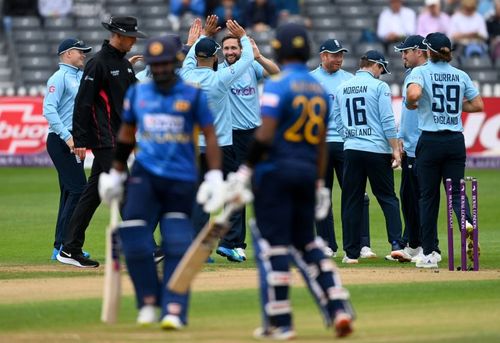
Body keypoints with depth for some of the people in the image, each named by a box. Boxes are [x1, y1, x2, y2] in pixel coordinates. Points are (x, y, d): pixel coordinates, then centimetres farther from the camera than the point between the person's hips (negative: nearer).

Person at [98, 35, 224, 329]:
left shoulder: (193, 95, 0)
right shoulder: (137, 93, 8)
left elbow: (210, 135, 0)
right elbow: (126, 134, 19)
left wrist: (215, 177, -8)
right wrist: (116, 174, 20)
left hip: (182, 180, -2)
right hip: (145, 175, 2)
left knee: (177, 246, -6)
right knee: (134, 239, -11)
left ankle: (174, 310, -6)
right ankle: (148, 302, 6)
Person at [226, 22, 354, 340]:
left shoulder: (278, 84, -10)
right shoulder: (319, 89, 12)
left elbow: (265, 135, -18)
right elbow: (322, 143, 15)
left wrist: (246, 170, -13)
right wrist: (320, 184, 19)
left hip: (275, 169, -6)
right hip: (308, 171, 6)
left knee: (273, 242, -1)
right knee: (307, 242, 15)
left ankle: (279, 322, 0)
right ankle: (339, 310, 4)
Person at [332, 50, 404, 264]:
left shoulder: (342, 89, 11)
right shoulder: (379, 86, -4)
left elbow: (338, 122, 13)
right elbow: (387, 121, -9)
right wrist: (395, 149, -6)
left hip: (351, 150, 4)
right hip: (377, 150, -4)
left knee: (351, 201, 6)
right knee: (387, 198, 3)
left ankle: (351, 252, 7)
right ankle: (396, 244, -8)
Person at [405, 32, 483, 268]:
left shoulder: (421, 72, -5)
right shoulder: (461, 76, 7)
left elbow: (413, 93, -24)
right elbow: (478, 105, 9)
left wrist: (410, 104, -3)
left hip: (430, 141, -3)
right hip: (456, 141, 3)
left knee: (428, 196, 5)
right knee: (456, 191, 6)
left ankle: (430, 253, 6)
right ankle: (467, 222, -26)